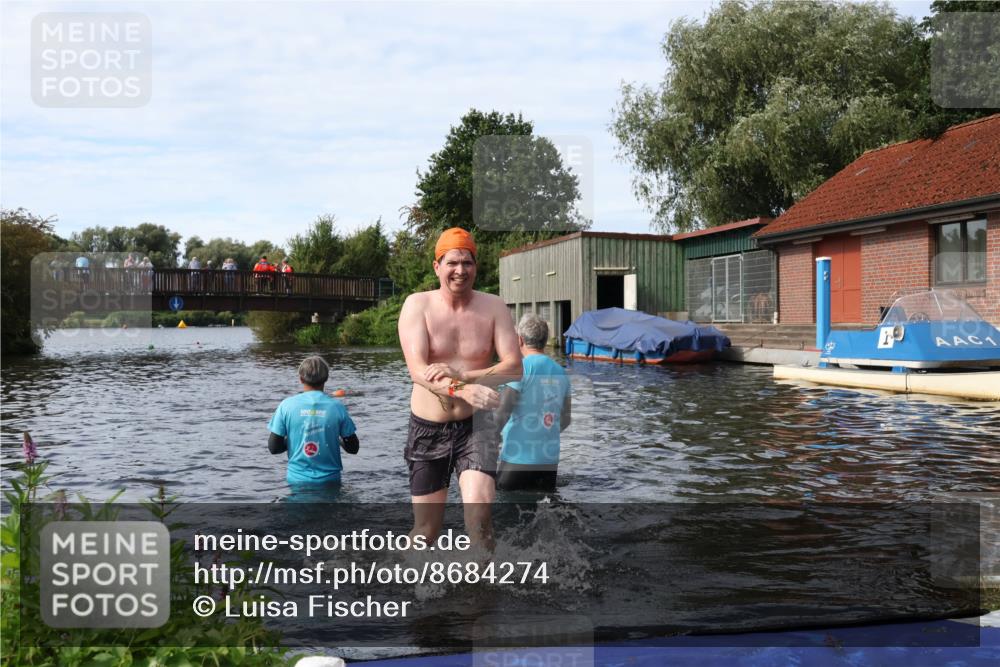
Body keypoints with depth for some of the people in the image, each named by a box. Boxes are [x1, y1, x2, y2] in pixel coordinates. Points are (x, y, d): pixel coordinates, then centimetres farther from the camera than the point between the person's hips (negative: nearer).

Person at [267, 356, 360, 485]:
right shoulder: (337, 406, -5)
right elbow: (353, 448, 0)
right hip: (329, 480, 0)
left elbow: (273, 448, -4)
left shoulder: (287, 405, -6)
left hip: (297, 480, 0)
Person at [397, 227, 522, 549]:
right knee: (426, 530, 12)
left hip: (475, 426, 0)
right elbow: (417, 371, -17)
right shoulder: (418, 304, -5)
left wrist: (460, 374, -23)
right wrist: (464, 390, -35)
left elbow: (514, 367, -8)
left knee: (479, 515, -21)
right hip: (427, 428, 0)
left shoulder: (492, 306, -2)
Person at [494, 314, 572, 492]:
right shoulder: (560, 371, 7)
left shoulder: (521, 367, -10)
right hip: (550, 459, 6)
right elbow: (566, 419, 13)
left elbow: (502, 413, -16)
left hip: (519, 459, -6)